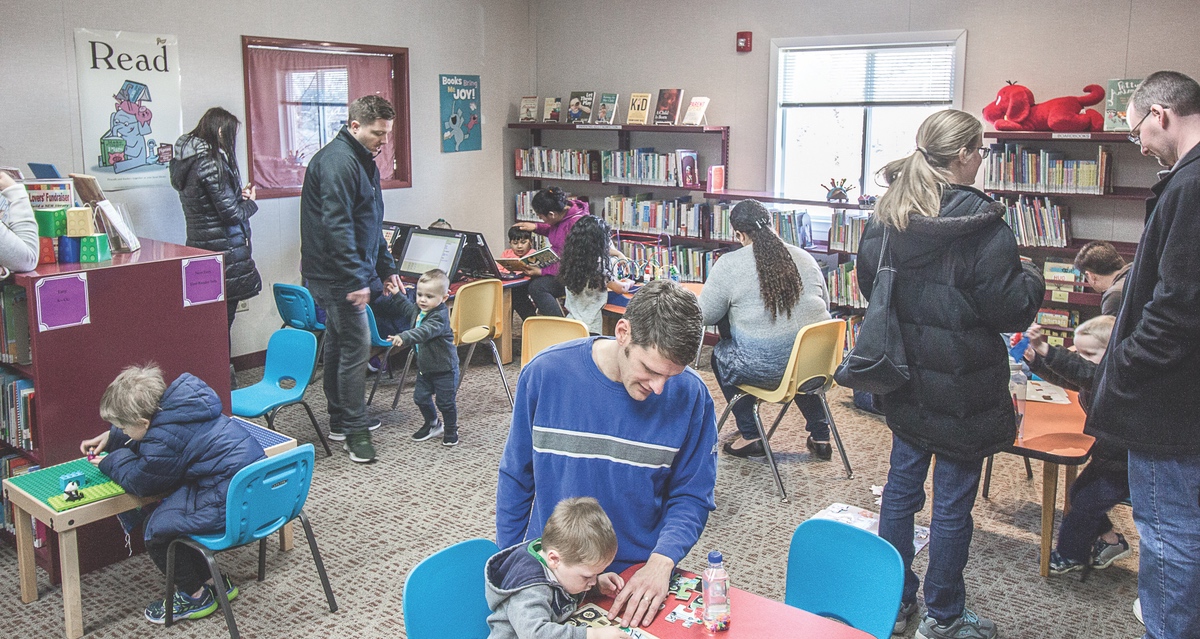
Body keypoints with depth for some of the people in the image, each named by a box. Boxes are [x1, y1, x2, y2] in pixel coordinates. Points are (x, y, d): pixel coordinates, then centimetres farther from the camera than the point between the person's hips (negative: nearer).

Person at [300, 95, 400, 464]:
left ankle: (341, 420, 28)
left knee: (339, 344, 17)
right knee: (356, 347, -8)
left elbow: (371, 225, 24)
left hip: (339, 276, 11)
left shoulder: (363, 161, 16)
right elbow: (337, 225, -25)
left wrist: (387, 268, 22)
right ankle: (355, 430, 0)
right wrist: (356, 279, -26)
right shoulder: (338, 161, -18)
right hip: (337, 275, -11)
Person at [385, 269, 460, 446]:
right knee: (420, 397, 14)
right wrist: (396, 295, 26)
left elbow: (424, 332, -45)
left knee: (445, 402, 2)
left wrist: (404, 337, -57)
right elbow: (408, 307, 29)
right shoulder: (418, 310, 2)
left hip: (444, 367, -9)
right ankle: (433, 424, 36)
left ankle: (451, 431, 23)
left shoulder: (439, 316, -26)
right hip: (424, 366, 9)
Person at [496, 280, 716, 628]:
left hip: (641, 579, 0)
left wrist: (661, 561, -20)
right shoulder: (545, 372, -11)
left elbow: (691, 496, -3)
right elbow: (516, 477, 1)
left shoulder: (691, 395, -12)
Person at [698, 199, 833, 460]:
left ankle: (749, 436, 22)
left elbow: (706, 315, -1)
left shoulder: (729, 264, -6)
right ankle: (820, 435, 37)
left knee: (720, 353, 25)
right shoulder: (805, 258, 8)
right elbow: (825, 306, 17)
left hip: (765, 369, -5)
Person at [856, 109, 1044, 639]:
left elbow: (867, 283, 14)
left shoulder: (885, 214, 2)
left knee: (902, 484, 16)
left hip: (904, 379, 6)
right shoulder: (982, 223, -17)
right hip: (962, 384, -6)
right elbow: (1009, 310, -15)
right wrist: (1031, 279, 4)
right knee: (953, 498, 6)